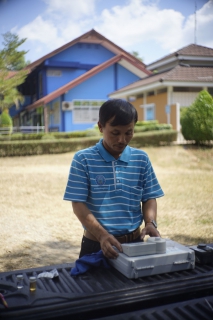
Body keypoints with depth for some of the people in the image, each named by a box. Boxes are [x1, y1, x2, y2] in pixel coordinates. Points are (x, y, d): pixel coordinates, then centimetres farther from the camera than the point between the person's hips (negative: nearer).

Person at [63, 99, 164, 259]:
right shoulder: (83, 159, -6)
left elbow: (149, 197, 8)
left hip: (134, 242, 3)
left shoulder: (141, 159, 4)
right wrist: (102, 235, -20)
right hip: (96, 244, -2)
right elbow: (78, 204, -9)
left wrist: (150, 222, -11)